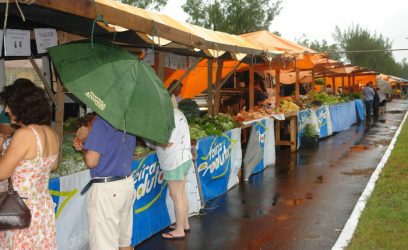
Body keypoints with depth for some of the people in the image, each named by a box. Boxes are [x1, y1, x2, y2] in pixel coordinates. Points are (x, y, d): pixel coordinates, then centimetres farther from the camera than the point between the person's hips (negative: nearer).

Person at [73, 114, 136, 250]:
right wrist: (90, 138, 7)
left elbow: (91, 161, -19)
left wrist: (84, 139, -2)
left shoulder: (102, 120, -18)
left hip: (107, 188, -8)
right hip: (128, 183, 8)